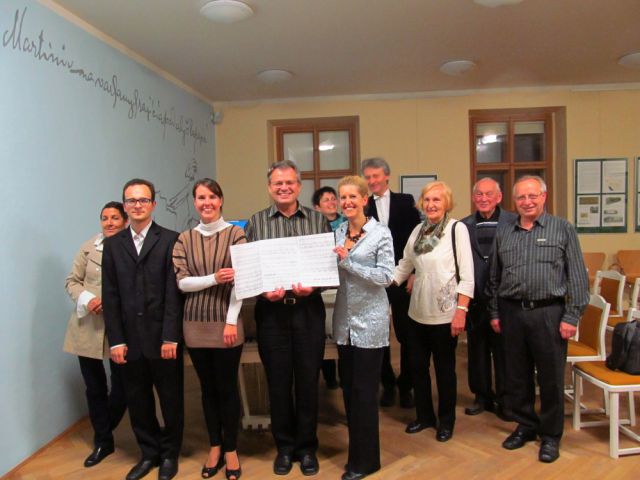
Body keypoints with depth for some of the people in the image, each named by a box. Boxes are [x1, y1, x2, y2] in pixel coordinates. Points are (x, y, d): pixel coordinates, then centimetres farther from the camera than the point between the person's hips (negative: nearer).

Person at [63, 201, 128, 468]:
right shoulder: (88, 247, 4)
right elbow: (72, 281, 6)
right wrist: (87, 299, -12)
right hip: (88, 328, 3)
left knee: (122, 387, 5)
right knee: (94, 387, 12)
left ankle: (104, 434, 35)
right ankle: (103, 442, 32)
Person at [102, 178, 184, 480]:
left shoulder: (170, 240, -2)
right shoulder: (112, 244, 9)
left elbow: (173, 291, -7)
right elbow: (110, 295, 5)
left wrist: (170, 337, -12)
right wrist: (116, 340, -1)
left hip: (162, 337, -3)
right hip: (129, 339, 3)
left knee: (171, 399, 9)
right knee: (137, 401, 12)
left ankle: (169, 454, 29)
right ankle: (149, 453, 32)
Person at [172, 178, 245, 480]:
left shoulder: (235, 233, -3)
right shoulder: (185, 239, 6)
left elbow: (239, 280, -8)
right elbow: (181, 282, -1)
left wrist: (231, 321, -13)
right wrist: (213, 278, -17)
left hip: (226, 322, -3)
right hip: (195, 322, 3)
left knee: (227, 387, 6)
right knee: (208, 387, 14)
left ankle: (231, 450, 24)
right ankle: (215, 447, 30)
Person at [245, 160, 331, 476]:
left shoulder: (317, 220, 4)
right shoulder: (255, 222, 5)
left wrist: (313, 285, -16)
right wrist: (264, 291, -14)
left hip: (309, 309, 0)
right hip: (271, 311, 0)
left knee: (308, 380, 9)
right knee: (278, 381, 10)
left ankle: (307, 447, 28)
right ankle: (284, 446, 29)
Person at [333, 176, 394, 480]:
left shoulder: (380, 233, -7)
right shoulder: (338, 232, 8)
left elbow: (386, 276, -15)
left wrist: (348, 263, -21)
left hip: (370, 320, -5)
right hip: (344, 319, 6)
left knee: (364, 390, 3)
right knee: (348, 388, 14)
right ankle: (357, 450, 32)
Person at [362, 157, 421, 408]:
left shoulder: (405, 202, 2)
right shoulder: (363, 207, 3)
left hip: (402, 279, -1)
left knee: (406, 334, 7)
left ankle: (405, 385, 25)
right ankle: (387, 384, 27)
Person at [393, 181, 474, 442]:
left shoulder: (457, 229, -9)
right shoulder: (418, 230, 6)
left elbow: (467, 275, -12)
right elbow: (403, 267, 9)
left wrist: (461, 312, -17)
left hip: (444, 313, -5)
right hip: (418, 311, 5)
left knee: (444, 368, 10)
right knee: (417, 366, 13)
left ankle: (446, 421, 30)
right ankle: (424, 415, 34)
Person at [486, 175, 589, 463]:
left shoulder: (563, 229, 0)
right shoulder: (503, 234, 10)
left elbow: (577, 277, -2)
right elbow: (494, 278, 14)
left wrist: (572, 316, -8)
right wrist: (495, 312, 10)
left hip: (549, 313, -3)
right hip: (512, 313, 3)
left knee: (551, 378, 6)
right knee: (517, 375, 12)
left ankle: (550, 435, 24)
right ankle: (525, 426, 32)